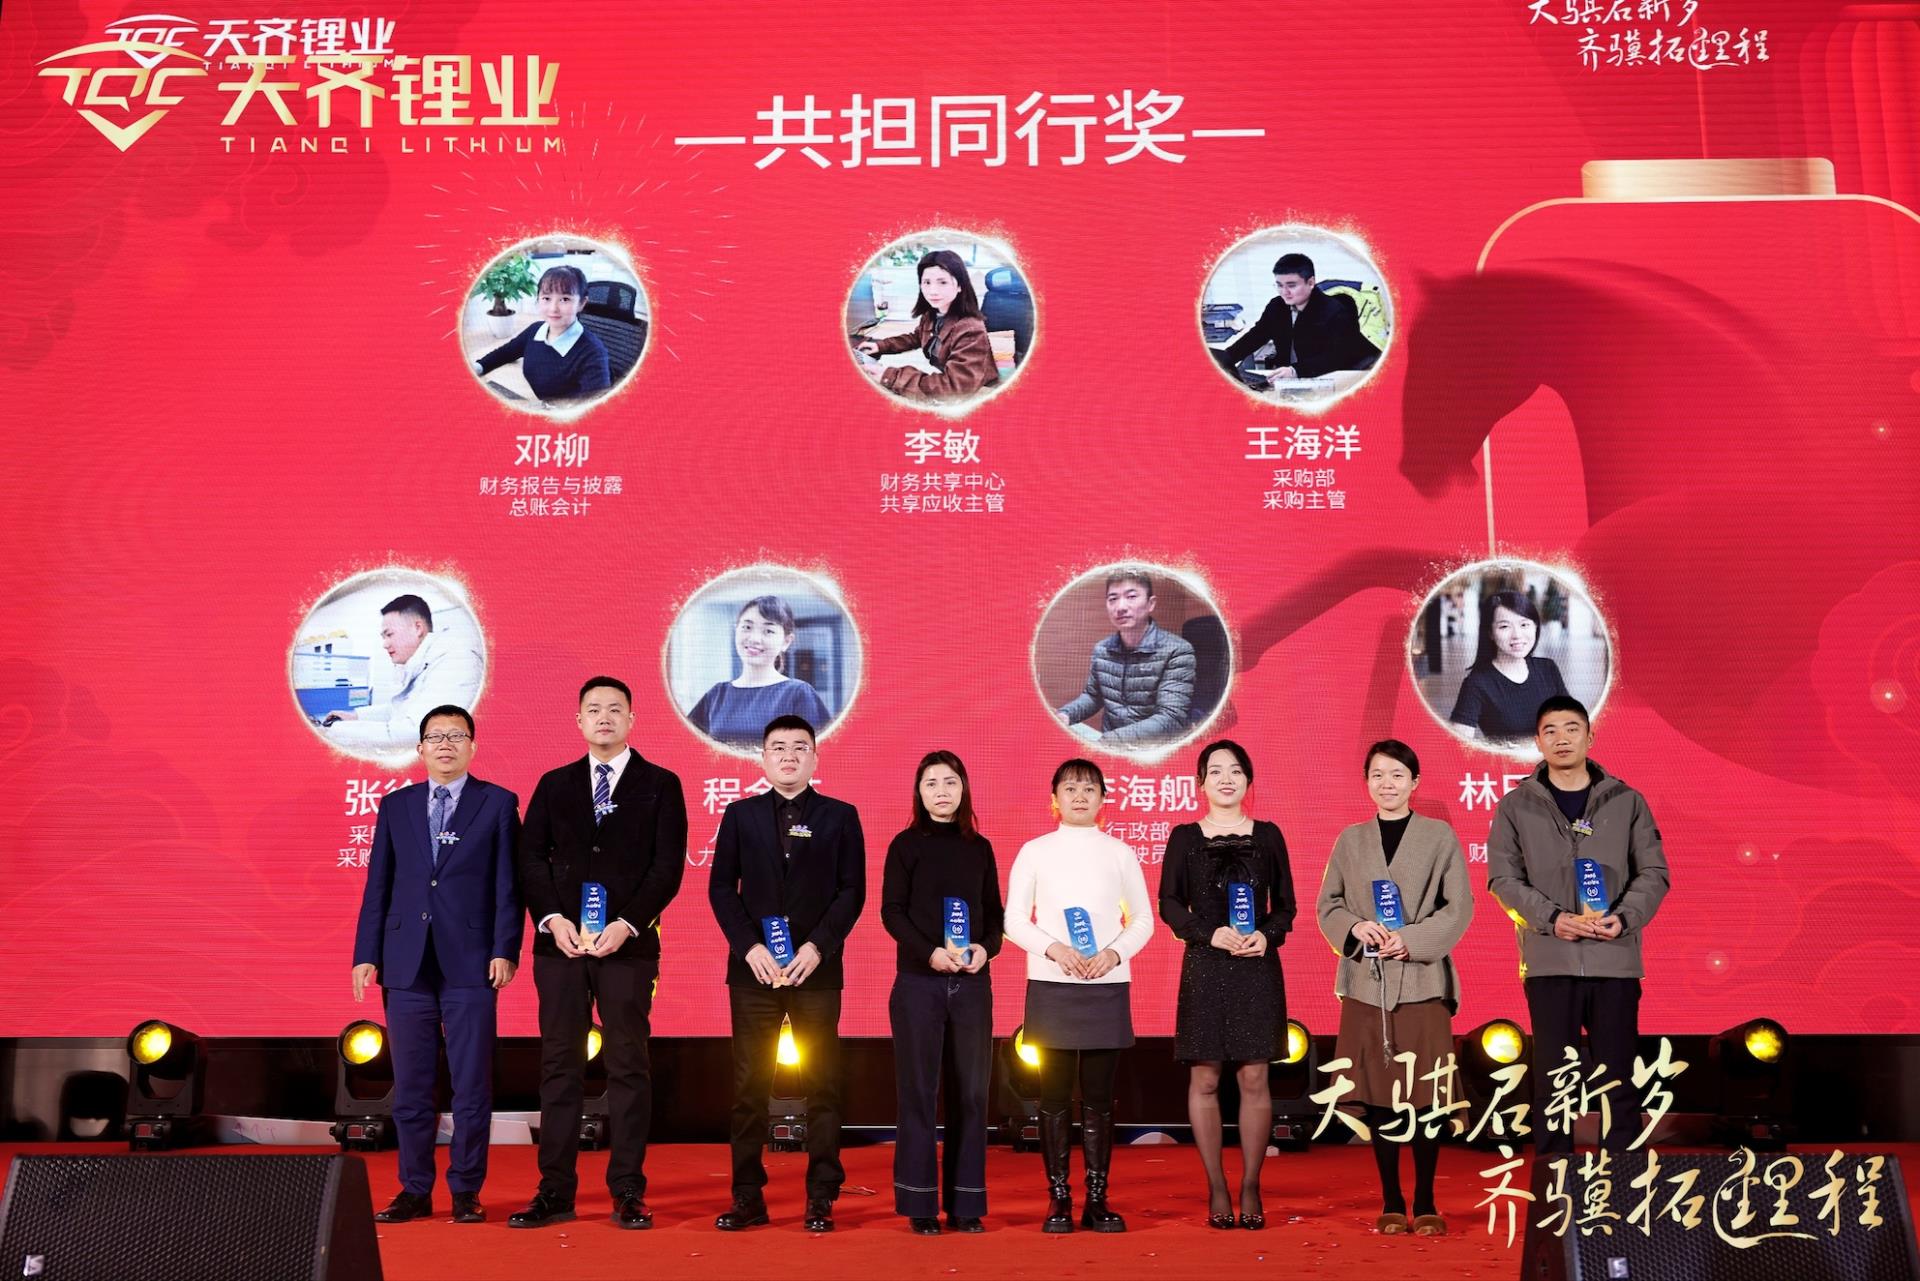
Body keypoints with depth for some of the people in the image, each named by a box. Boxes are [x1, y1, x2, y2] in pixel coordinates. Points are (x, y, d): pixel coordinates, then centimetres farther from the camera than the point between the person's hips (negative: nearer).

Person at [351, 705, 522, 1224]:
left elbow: (507, 884, 0)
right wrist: (366, 955, 4)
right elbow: (378, 884, 11)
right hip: (406, 963, 3)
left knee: (472, 1085, 1)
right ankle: (415, 1191, 18)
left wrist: (505, 950, -9)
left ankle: (466, 1191, 12)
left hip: (470, 963, -3)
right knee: (411, 1086, 7)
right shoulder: (395, 806, 12)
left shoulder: (498, 803, 4)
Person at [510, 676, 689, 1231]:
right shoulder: (554, 785, 13)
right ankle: (555, 1192, 10)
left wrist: (625, 925, -13)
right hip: (561, 943, 2)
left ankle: (628, 1193, 7)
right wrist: (552, 919, -9)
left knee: (628, 1066, 1)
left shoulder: (660, 785, 5)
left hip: (628, 944, -2)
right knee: (559, 1065, 4)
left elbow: (668, 866, -2)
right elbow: (531, 858, 7)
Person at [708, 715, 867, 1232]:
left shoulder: (840, 816, 6)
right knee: (749, 1084, 3)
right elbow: (721, 887, 5)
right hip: (754, 969, 1)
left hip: (817, 970, -1)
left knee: (822, 1083, 1)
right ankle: (748, 1197, 11)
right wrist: (749, 948, -8)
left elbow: (852, 890, 1)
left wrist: (818, 946, -11)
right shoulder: (740, 815, 9)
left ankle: (821, 1199, 9)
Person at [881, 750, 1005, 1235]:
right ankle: (921, 1203, 7)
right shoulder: (906, 844, 2)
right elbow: (892, 911, -5)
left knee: (971, 1091, 3)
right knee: (918, 1090, 0)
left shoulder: (980, 847, 10)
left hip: (972, 983, 3)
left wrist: (986, 947, -10)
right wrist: (930, 952, -18)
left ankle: (965, 1202, 10)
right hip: (918, 982, -3)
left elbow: (995, 912, 11)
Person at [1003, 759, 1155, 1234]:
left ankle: (1097, 1199, 11)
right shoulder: (1034, 852, 3)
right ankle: (1058, 1199, 9)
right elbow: (1014, 920, 2)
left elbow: (1143, 919, 8)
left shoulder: (1119, 853, 7)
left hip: (1107, 985, 1)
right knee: (1055, 1096, 1)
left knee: (1099, 1097, 4)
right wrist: (1054, 949, -14)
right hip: (1051, 986, -1)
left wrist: (1115, 952, -9)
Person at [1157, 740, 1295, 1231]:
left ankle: (1250, 1187, 9)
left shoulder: (1267, 835, 8)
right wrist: (1210, 934, -13)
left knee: (1254, 1079, -1)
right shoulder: (1184, 837, 5)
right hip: (1205, 969, 0)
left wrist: (1267, 936, -10)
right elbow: (1169, 903, 2)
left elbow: (1285, 904, 9)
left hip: (1258, 969, 1)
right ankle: (1216, 1189, 9)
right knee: (1205, 1079, 0)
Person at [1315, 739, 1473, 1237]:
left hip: (1422, 981, -2)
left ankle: (1425, 1204, 11)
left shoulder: (1440, 836, 4)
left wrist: (1411, 939, -13)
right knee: (1377, 1094, 4)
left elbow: (1459, 907, 0)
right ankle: (1391, 1202, 14)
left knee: (1424, 1094, -1)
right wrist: (1356, 928, -10)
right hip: (1366, 981, 2)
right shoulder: (1350, 839, 10)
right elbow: (1328, 905, 10)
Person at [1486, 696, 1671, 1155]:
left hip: (1616, 960, 1)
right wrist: (1552, 919, -15)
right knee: (1552, 1078, 3)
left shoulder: (1627, 802, 9)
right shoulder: (1515, 807, 6)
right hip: (1549, 962, -1)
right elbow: (1503, 878, 0)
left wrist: (1624, 917, -12)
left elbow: (1654, 873, 6)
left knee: (1618, 1076, 5)